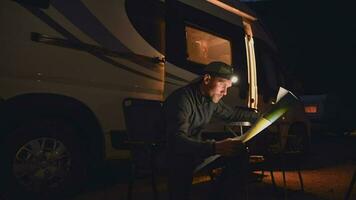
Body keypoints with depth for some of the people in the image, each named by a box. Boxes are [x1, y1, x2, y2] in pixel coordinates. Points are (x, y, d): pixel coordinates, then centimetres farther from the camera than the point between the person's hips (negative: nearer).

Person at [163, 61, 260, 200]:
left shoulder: (212, 98, 1)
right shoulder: (182, 99, -25)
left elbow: (231, 114, 22)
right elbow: (177, 140, -37)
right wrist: (215, 147, -50)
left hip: (196, 148, 8)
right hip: (173, 153, -8)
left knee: (239, 155, -5)